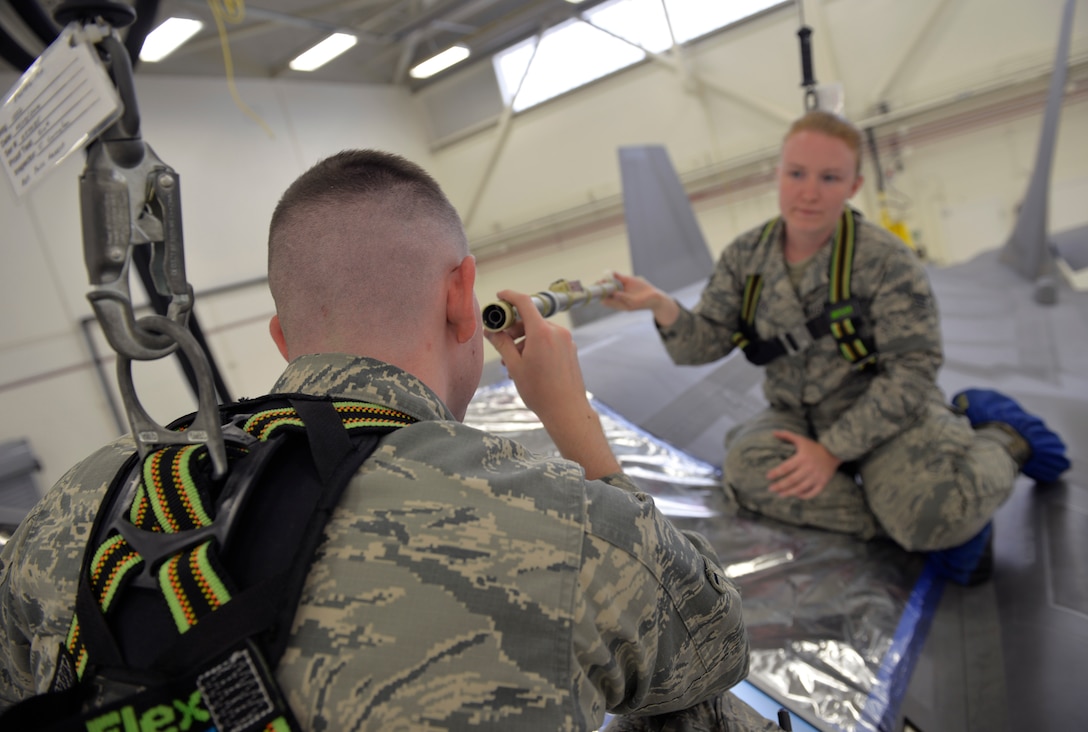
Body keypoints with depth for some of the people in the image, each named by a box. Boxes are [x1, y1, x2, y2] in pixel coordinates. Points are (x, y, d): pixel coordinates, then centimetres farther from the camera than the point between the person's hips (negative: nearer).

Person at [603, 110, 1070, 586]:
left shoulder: (886, 260, -15)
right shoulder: (746, 257, -3)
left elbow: (910, 372, -15)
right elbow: (704, 344, -5)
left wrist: (833, 449, -22)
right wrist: (662, 307, -27)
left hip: (887, 415, -4)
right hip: (799, 417, 4)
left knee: (936, 513, -31)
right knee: (745, 466, -29)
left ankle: (1000, 439, 5)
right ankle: (926, 528, -20)